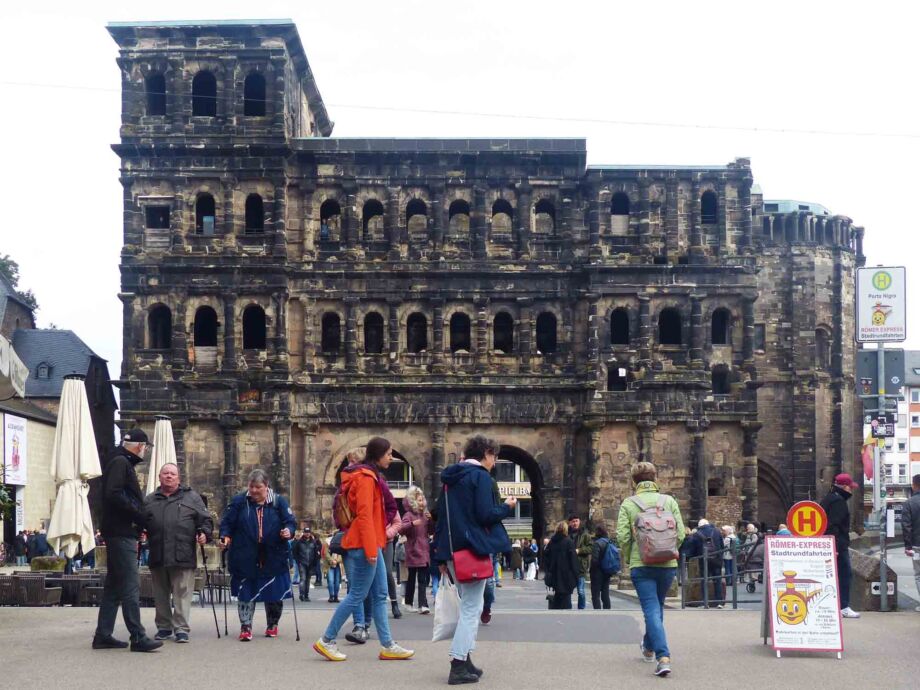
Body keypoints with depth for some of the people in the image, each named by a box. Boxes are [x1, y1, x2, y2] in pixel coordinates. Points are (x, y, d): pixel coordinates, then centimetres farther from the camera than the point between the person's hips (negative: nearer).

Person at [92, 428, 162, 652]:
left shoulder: (121, 462, 20)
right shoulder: (120, 462, -10)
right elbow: (113, 494, -22)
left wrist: (139, 516, 9)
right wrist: (138, 515, -17)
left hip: (119, 533, 10)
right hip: (121, 532, -10)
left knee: (114, 586, 12)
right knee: (131, 586, -11)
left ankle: (103, 635, 15)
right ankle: (138, 637, -12)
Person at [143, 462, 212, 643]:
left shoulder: (191, 497, 10)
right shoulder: (149, 501, 17)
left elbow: (205, 519, 8)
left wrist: (204, 532, -9)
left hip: (183, 555, -3)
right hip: (157, 555, 3)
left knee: (182, 593, -6)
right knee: (160, 594, 9)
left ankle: (181, 628, -3)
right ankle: (164, 627, 19)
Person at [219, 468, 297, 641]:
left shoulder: (279, 502, 2)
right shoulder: (238, 502, 2)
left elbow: (291, 522, 2)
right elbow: (227, 523, 6)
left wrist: (289, 531, -19)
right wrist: (225, 536, -12)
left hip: (272, 560, 1)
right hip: (245, 560, 0)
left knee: (275, 594, 9)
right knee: (245, 594, 1)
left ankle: (272, 625, 28)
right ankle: (245, 627, 10)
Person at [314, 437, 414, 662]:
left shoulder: (369, 476, 17)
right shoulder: (365, 477, -14)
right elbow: (364, 515, -20)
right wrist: (371, 550, -21)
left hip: (371, 545, 10)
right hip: (364, 545, -10)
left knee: (381, 595, 9)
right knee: (357, 595, -5)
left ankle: (388, 645, 11)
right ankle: (326, 641, 3)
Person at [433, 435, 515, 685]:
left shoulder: (450, 478, 15)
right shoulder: (480, 476, -9)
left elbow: (440, 517, 16)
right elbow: (485, 515, -18)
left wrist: (442, 555, 18)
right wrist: (506, 507, 2)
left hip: (453, 551, 8)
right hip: (474, 550, -8)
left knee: (469, 605, 17)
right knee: (471, 608, -4)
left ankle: (464, 660, 16)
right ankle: (458, 666, -7)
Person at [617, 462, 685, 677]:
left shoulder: (628, 504, -3)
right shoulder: (669, 501, 2)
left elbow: (622, 536, -9)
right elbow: (680, 534, -2)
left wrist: (627, 559, 7)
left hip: (641, 565, -3)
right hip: (667, 564, 3)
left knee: (651, 610, -3)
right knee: (657, 606, 23)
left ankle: (663, 657, -19)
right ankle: (649, 647, 42)